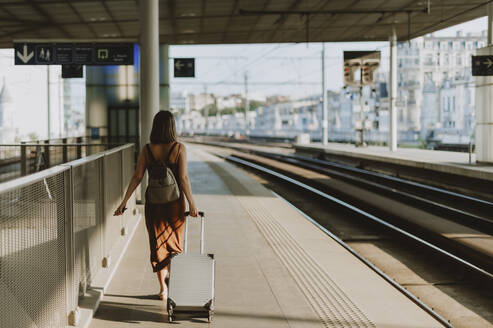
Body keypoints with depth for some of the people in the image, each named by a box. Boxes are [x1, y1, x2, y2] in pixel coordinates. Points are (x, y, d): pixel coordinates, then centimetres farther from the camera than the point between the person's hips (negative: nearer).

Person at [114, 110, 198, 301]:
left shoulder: (146, 150, -4)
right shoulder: (179, 148, -10)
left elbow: (137, 177, -7)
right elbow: (183, 178, -13)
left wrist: (124, 202, -3)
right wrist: (192, 204, -8)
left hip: (153, 202, 2)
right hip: (174, 202, -2)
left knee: (158, 243, 11)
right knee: (175, 241, 20)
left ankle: (162, 288, 14)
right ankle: (170, 273, 19)